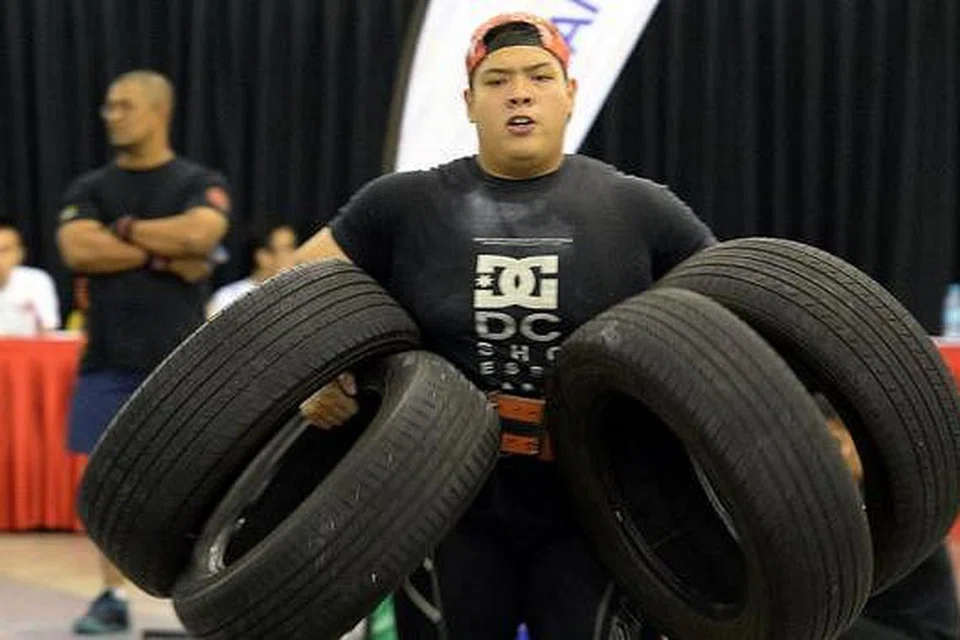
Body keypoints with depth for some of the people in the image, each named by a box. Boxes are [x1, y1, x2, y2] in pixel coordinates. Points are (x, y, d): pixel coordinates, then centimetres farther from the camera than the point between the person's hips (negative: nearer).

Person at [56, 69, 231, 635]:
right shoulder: (90, 189, 10)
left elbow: (198, 234, -18)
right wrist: (163, 255, -10)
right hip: (109, 358, 3)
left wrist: (124, 230, -6)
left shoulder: (201, 184, 2)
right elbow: (78, 250, -8)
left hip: (181, 358, -3)